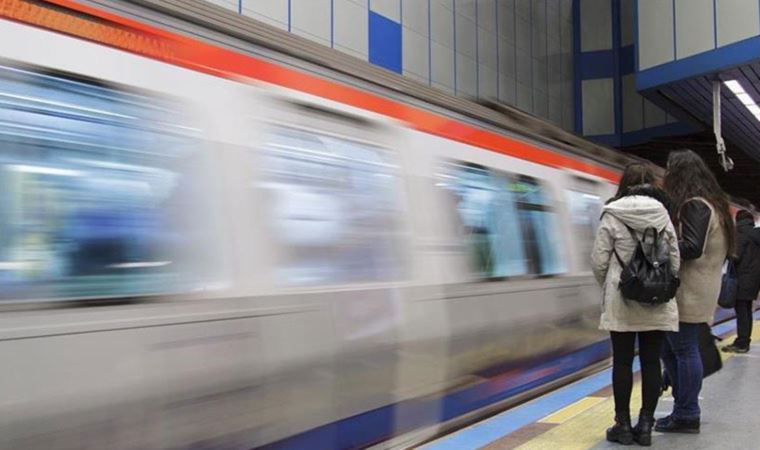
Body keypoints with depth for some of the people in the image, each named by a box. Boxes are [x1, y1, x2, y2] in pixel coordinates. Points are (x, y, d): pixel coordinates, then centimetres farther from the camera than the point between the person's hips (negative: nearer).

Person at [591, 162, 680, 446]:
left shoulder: (612, 215, -6)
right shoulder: (663, 215, 2)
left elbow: (599, 261, -7)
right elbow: (675, 261, 3)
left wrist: (608, 287, 11)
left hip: (621, 299, -2)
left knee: (623, 362, 5)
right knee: (651, 362, 8)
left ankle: (623, 425, 12)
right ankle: (645, 425, 14)